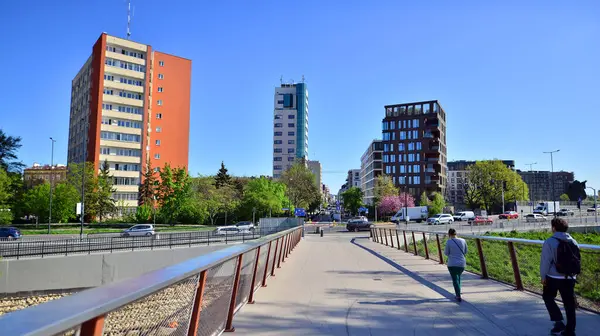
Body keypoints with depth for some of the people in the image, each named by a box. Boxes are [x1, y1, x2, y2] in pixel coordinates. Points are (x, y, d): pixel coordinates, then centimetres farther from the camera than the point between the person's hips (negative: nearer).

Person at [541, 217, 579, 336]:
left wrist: (543, 276, -3)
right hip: (570, 277, 5)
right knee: (569, 303, 10)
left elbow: (545, 261, -13)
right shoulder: (573, 242, 5)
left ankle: (558, 321, 3)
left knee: (548, 297, 16)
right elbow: (578, 261, 13)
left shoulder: (550, 242, -13)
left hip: (554, 277, -5)